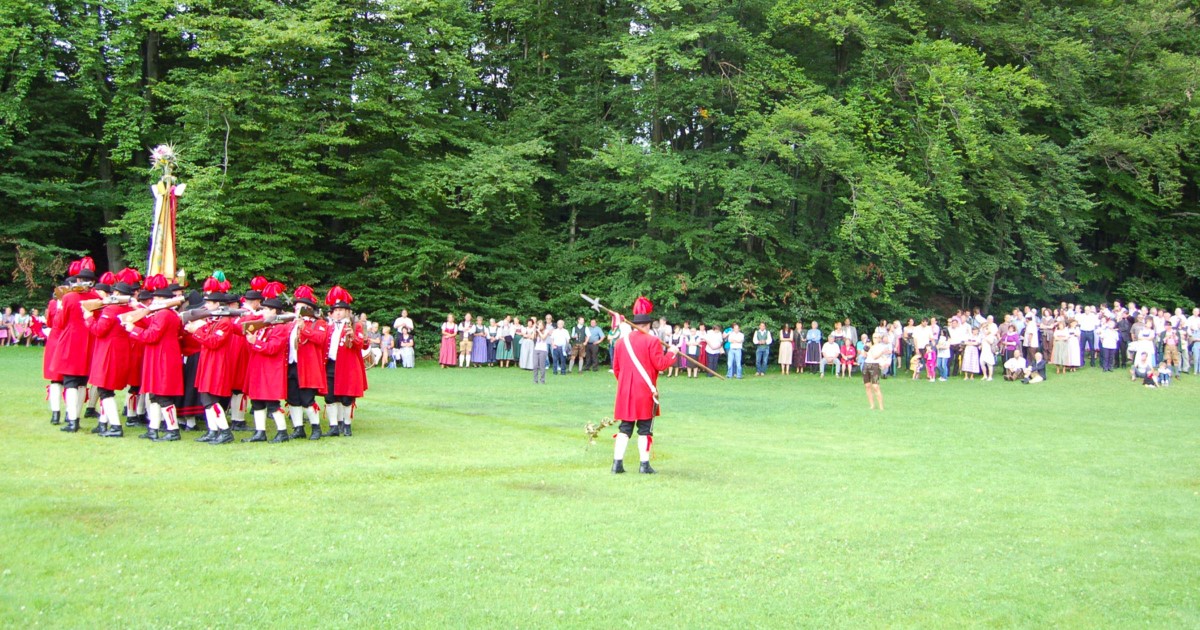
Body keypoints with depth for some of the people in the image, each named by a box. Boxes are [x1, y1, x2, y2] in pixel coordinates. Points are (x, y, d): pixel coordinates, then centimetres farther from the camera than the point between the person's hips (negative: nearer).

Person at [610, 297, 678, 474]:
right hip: (645, 391, -5)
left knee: (625, 427, 9)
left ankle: (617, 463, 3)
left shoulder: (621, 341, 7)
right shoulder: (652, 341, -9)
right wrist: (671, 353, 6)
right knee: (645, 429, 3)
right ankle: (644, 464, 4)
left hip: (625, 391, 5)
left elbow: (615, 368, 13)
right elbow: (660, 364, -10)